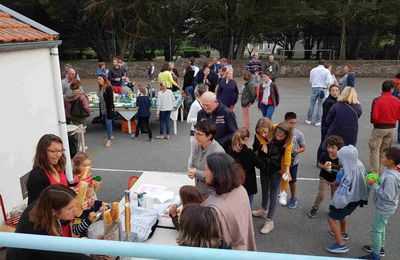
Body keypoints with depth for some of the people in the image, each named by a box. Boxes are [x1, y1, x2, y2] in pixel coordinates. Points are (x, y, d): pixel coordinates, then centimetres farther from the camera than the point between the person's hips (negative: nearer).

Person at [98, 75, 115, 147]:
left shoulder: (108, 88, -14)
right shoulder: (100, 88, 10)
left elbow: (111, 98, -17)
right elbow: (100, 98, 16)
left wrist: (111, 108, -20)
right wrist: (100, 108, 16)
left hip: (108, 109, -8)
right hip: (103, 109, 8)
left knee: (108, 123, -5)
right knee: (107, 123, 16)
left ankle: (109, 139, 2)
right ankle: (110, 136, 29)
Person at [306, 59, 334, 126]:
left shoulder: (313, 70, 2)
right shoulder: (326, 71, -5)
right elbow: (329, 82, -10)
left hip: (314, 88, 2)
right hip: (323, 89, -1)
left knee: (312, 103, 11)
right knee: (320, 105, 6)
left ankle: (309, 119, 15)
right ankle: (318, 121, 8)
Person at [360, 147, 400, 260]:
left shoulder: (390, 177, -34)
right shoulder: (389, 170, -5)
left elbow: (387, 196, -32)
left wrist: (374, 185, -27)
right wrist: (376, 180, -5)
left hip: (384, 208, -9)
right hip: (384, 207, 9)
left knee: (376, 230, 6)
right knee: (380, 228, 26)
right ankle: (379, 247, 46)